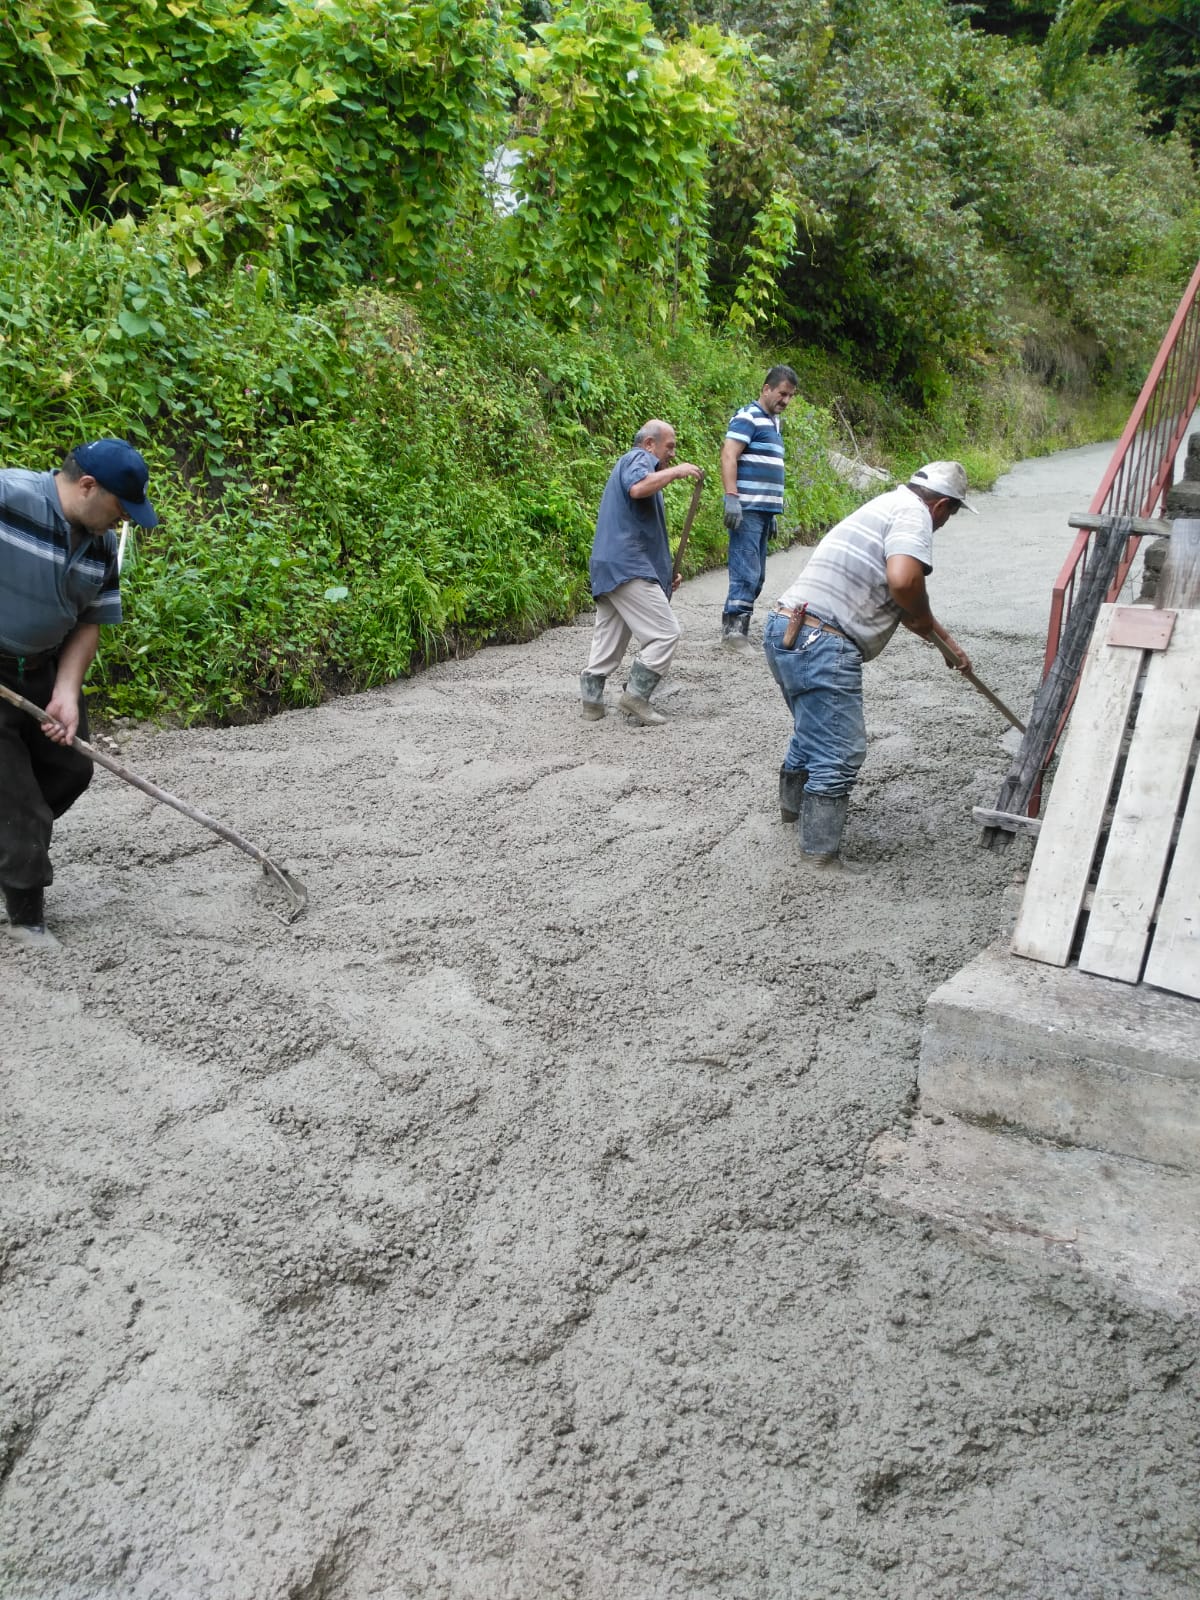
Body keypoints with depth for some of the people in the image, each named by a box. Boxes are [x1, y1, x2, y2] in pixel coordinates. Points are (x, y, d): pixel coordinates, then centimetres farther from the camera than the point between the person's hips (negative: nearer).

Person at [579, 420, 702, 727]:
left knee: (608, 641, 12)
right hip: (627, 567, -10)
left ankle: (591, 700, 13)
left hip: (607, 570, 11)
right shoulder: (638, 458, -1)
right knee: (665, 633, -9)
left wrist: (664, 575, 29)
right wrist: (675, 471, -16)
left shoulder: (632, 464, 31)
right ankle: (636, 695, -9)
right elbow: (637, 487, -28)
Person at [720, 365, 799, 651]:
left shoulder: (774, 422, 21)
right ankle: (734, 625, -13)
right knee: (746, 572, -14)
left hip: (764, 509, 9)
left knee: (756, 574, 8)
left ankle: (738, 627, 12)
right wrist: (731, 498, -26)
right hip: (746, 509, -9)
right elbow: (728, 457, -17)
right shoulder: (748, 417, -7)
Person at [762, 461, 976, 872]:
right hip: (821, 644, -10)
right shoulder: (913, 513, -6)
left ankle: (793, 803, 50)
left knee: (813, 728, 30)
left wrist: (948, 644, 40)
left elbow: (898, 595, 34)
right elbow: (903, 580, -26)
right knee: (840, 750, -2)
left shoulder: (887, 505, 25)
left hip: (786, 631, 10)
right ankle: (820, 853, 4)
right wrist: (924, 620, -4)